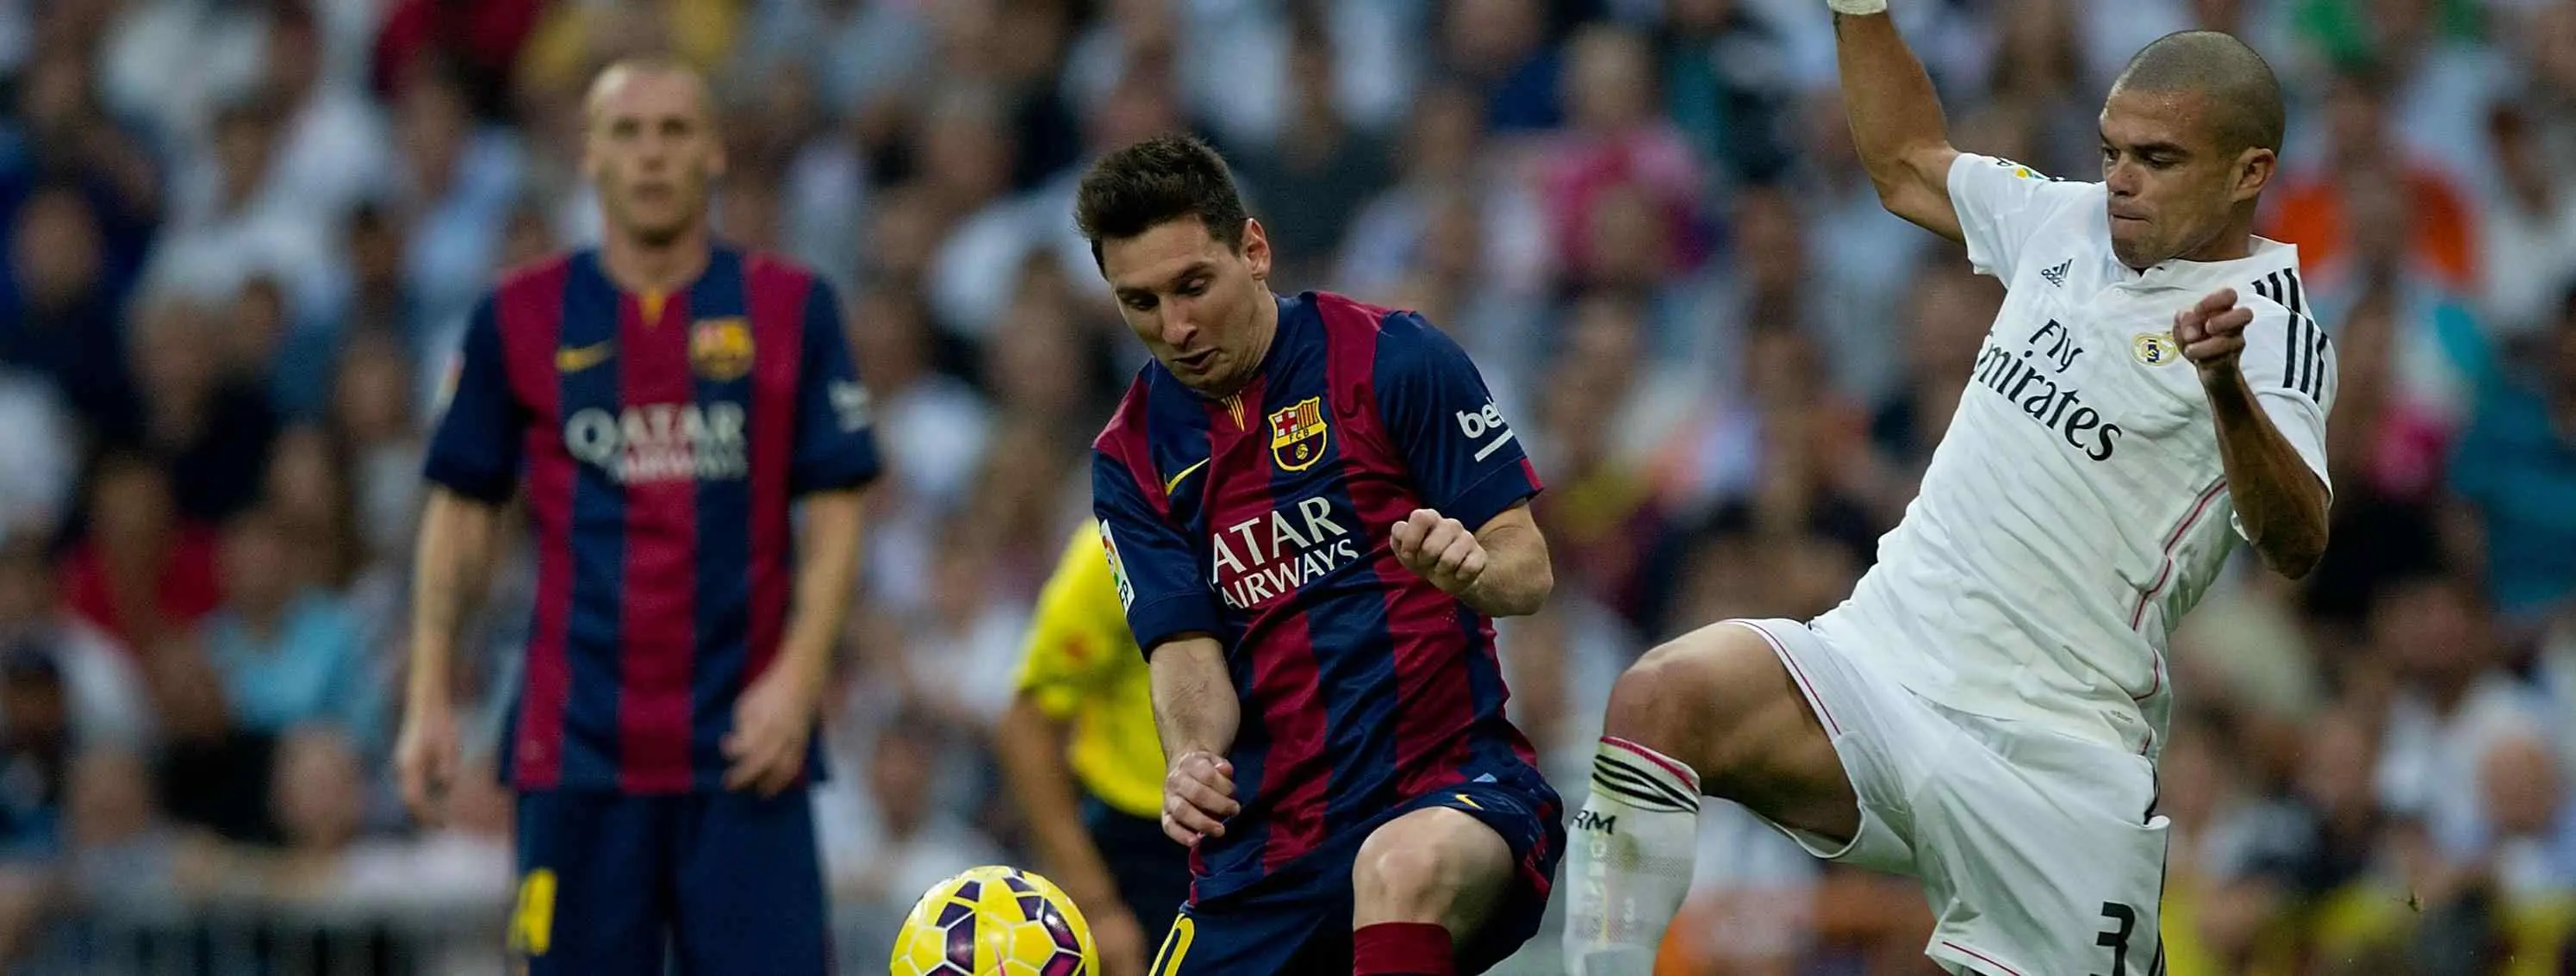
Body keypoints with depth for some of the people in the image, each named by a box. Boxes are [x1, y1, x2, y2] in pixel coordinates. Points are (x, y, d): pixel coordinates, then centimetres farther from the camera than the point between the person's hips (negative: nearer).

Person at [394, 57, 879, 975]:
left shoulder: (792, 309, 5)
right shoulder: (520, 318, 7)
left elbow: (834, 510, 3)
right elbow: (461, 512, 10)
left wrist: (797, 675, -9)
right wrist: (429, 699, 3)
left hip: (744, 741, -1)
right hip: (574, 746, 1)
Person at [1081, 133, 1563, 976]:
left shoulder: (1391, 359, -2)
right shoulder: (1131, 460, 11)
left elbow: (1528, 567, -3)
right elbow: (1185, 651, 2)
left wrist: (1471, 567, -28)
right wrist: (1190, 762, -21)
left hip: (1453, 782, -5)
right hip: (1265, 833, 5)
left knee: (1403, 869, -39)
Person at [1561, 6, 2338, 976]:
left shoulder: (2268, 324, -7)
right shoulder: (2067, 223, 13)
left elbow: (2297, 545, -24)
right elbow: (1907, 163, 34)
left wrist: (2226, 384, -41)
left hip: (2052, 748, -4)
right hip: (1874, 660, 4)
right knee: (1659, 696, -24)